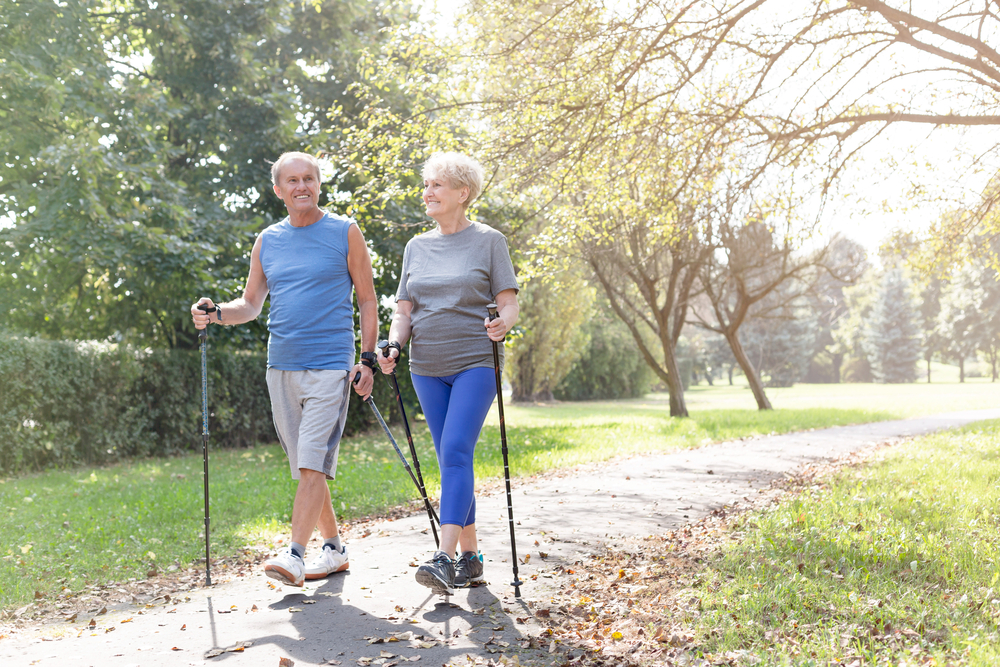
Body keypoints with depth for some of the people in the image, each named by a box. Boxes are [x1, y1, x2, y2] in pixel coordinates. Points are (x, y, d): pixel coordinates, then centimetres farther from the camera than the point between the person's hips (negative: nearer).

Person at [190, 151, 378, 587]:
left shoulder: (345, 233, 2)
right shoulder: (267, 241, 12)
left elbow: (367, 300, 3)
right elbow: (250, 304, 17)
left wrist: (368, 359, -4)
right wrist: (216, 314, -4)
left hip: (329, 366, -5)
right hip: (281, 367, 5)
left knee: (313, 464, -14)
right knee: (305, 468, 10)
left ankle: (295, 556, -14)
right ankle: (334, 549, 21)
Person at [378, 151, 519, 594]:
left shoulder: (488, 241, 2)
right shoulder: (416, 247, 14)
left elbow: (509, 303, -2)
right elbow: (404, 310, 13)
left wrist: (502, 325, -24)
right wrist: (394, 346, -5)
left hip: (475, 363, -5)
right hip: (427, 369, 5)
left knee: (456, 452, -18)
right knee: (450, 459, 7)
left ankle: (445, 558, -21)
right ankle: (470, 558, 16)